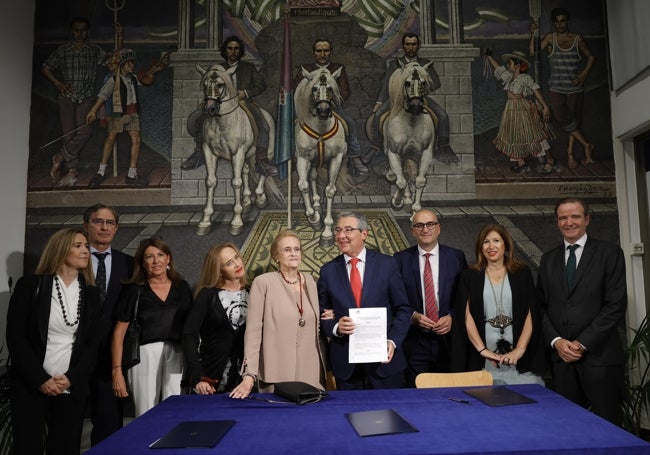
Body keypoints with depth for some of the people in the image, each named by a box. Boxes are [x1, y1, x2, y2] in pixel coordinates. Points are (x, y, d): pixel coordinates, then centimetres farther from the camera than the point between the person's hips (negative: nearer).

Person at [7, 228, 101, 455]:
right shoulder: (30, 285, -3)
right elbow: (15, 337, -7)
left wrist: (71, 378, -8)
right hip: (30, 386, -2)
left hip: (72, 388, 3)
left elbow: (93, 342, 4)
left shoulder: (91, 293, 6)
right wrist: (40, 379, -12)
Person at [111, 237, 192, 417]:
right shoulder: (134, 290, 2)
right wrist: (117, 371, -3)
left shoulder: (182, 287, 9)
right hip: (145, 354, -2)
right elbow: (119, 332, 2)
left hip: (177, 355, 2)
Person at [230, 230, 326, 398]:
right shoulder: (263, 282, -6)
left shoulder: (310, 281, 9)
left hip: (312, 374, 4)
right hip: (277, 377, -4)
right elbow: (253, 331, -8)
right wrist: (249, 376, -14)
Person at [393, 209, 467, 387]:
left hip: (448, 340, 1)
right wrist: (412, 316, -13)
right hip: (414, 343, 0)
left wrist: (452, 317, -9)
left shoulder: (456, 257, 2)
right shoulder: (401, 259, 0)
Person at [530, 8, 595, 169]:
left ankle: (570, 152, 10)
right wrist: (533, 35, -20)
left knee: (573, 120, 2)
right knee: (562, 118, -12)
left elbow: (590, 56, 16)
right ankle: (587, 145, 2)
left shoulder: (578, 39, 6)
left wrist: (584, 72, 1)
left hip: (575, 87, 1)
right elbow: (533, 52, -9)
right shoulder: (550, 38, 3)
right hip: (557, 88, -1)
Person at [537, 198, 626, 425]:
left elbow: (616, 305, -7)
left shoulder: (609, 253, 1)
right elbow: (542, 306, 11)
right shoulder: (548, 259, 12)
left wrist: (583, 343, -11)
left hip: (599, 354, -3)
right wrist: (556, 341, -4)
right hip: (561, 355, 3)